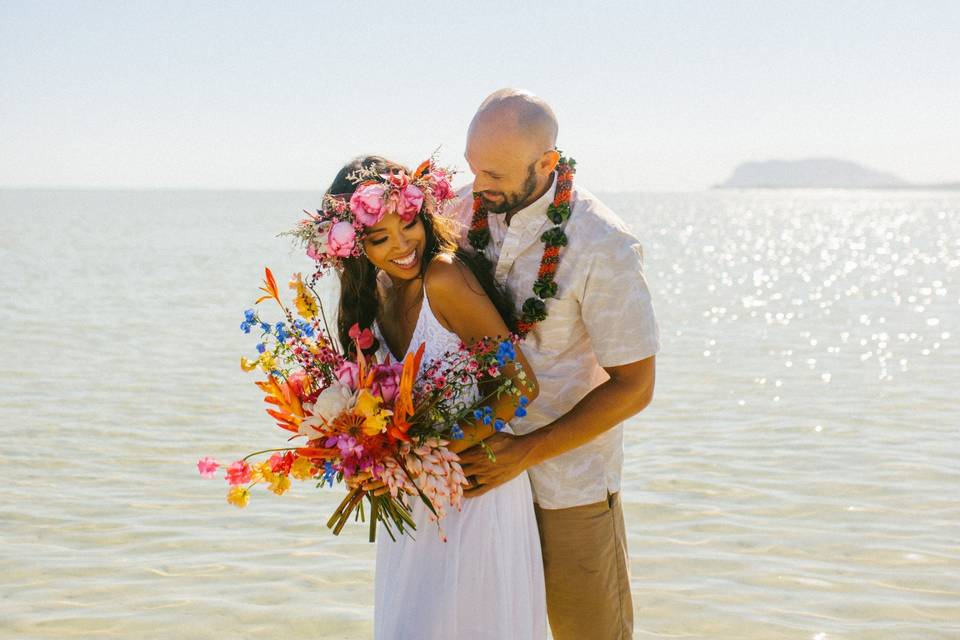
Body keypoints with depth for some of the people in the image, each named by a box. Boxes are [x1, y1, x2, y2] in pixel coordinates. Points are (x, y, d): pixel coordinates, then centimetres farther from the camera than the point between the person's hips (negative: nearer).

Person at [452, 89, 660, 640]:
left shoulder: (605, 248, -18)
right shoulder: (466, 211, -2)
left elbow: (634, 386, -13)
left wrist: (528, 452, -19)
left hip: (569, 483, -4)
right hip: (480, 469, 4)